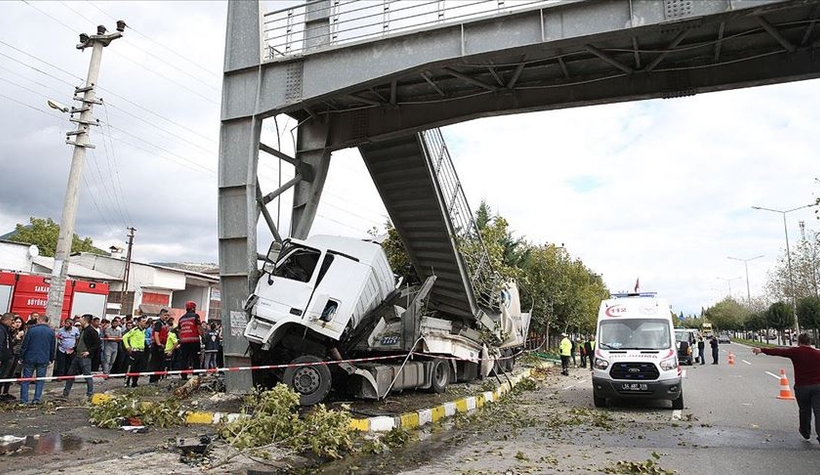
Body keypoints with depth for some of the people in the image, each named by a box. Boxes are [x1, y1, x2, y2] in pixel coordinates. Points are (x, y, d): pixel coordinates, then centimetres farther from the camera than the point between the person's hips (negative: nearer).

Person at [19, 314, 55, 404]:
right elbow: (53, 347, 8)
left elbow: (24, 345, -3)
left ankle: (23, 399, 7)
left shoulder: (31, 330, -4)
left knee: (26, 379, 8)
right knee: (40, 380, 7)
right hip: (44, 360, 1)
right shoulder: (51, 332, 3)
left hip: (30, 358, -1)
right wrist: (51, 359, 16)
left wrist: (22, 356, 5)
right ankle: (37, 399, 4)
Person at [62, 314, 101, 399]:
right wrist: (74, 349, 16)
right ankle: (66, 392, 25)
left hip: (85, 357, -10)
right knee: (71, 373, 14)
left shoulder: (91, 331, -15)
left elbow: (98, 343, -20)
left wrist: (89, 351, -20)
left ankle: (90, 393, 8)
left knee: (87, 375, -2)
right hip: (77, 356, 10)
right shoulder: (84, 330, 14)